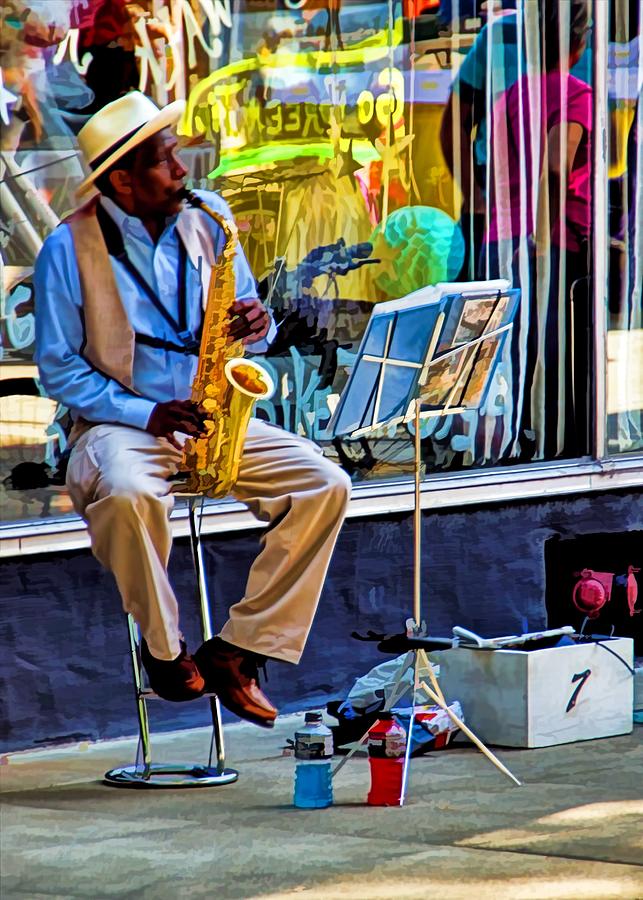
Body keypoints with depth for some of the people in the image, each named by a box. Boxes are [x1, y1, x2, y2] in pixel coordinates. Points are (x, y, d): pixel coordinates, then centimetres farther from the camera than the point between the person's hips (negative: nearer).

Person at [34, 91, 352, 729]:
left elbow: (247, 329, 14)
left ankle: (237, 651, -12)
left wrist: (254, 326, -12)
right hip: (118, 423, -5)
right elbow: (58, 368, -6)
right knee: (130, 493, -39)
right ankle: (164, 648, -15)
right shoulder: (69, 248, -7)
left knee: (326, 484, -17)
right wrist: (146, 414, -18)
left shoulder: (207, 220, 6)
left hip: (213, 418, 5)